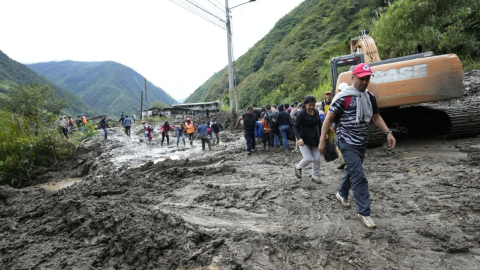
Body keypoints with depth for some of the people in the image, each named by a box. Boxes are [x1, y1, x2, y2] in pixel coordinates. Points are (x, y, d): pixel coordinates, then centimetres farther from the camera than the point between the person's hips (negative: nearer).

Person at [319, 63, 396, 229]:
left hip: (362, 142, 7)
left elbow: (376, 117, 17)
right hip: (347, 142, -7)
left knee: (352, 170, 21)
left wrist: (388, 133, 3)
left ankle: (342, 194, 46)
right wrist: (322, 141, -14)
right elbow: (328, 118, -11)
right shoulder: (343, 97, -14)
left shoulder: (370, 97, 6)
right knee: (359, 176, -10)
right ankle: (363, 212, 0)